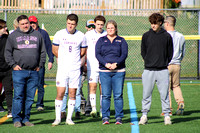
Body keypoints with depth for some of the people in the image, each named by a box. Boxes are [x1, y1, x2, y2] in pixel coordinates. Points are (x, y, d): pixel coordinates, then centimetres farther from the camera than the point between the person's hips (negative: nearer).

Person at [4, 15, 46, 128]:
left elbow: (43, 52, 18)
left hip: (34, 72, 2)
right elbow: (8, 52, 8)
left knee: (30, 97, 4)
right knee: (18, 96, -6)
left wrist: (40, 65, 8)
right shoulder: (13, 36, 7)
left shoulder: (37, 35, 13)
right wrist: (13, 64, -3)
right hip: (19, 71, -2)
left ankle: (26, 119, 11)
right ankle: (17, 119, -1)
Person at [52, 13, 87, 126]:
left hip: (75, 69, 1)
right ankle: (58, 118, 1)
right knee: (60, 93, -6)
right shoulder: (59, 34, 0)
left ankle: (69, 118, 10)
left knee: (72, 94, 3)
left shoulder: (81, 36, 2)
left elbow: (83, 51, 14)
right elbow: (54, 49, 12)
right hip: (62, 69, -1)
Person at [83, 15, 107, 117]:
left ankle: (102, 110, 12)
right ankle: (93, 108, -16)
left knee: (103, 88, 5)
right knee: (92, 86, -11)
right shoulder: (88, 34, 5)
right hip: (92, 66, -1)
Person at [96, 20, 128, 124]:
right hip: (104, 71, 0)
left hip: (119, 71, 0)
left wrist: (116, 64, -15)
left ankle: (119, 117, 2)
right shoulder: (101, 40, 12)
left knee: (118, 95, -3)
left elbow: (124, 54, 1)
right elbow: (97, 54, 2)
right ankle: (105, 117, 2)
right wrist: (106, 64, -14)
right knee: (105, 95, -3)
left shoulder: (121, 41, 12)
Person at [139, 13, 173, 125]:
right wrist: (148, 62, 7)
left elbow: (170, 53, 10)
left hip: (163, 70, -1)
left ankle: (167, 116, 7)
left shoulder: (167, 36, 4)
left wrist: (164, 63, 6)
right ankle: (144, 115, 9)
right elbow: (143, 52, 13)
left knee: (164, 94, 0)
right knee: (146, 94, 1)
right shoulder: (146, 36, 6)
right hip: (148, 70, 1)